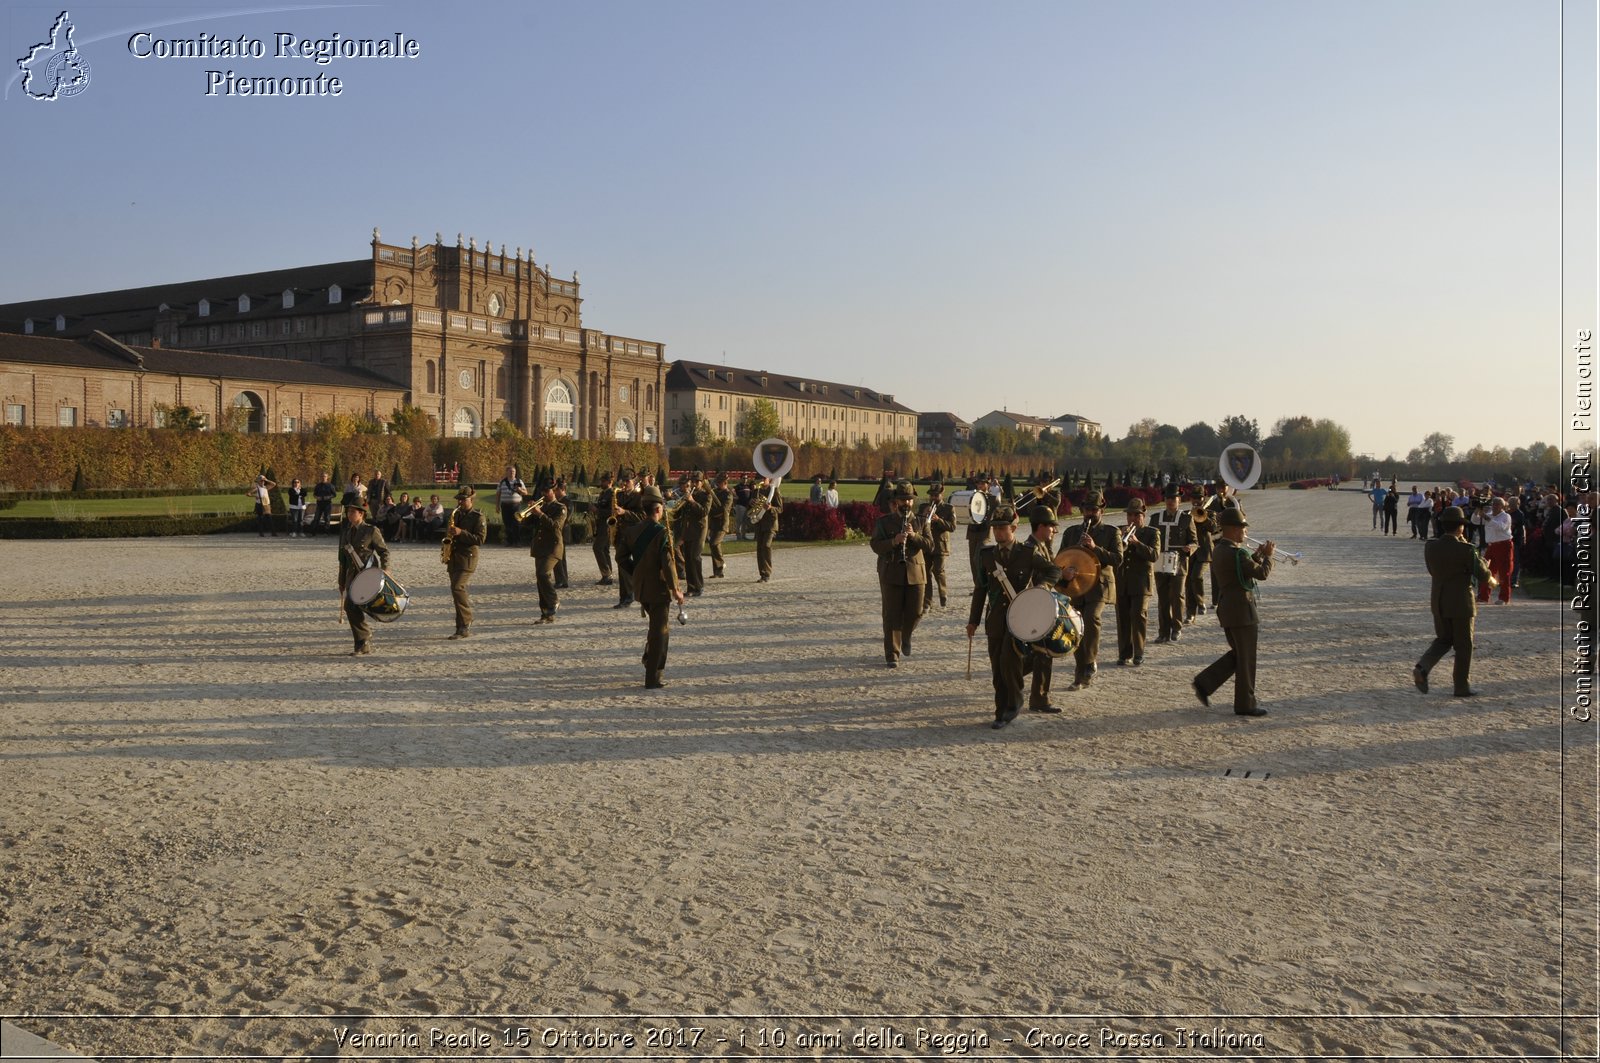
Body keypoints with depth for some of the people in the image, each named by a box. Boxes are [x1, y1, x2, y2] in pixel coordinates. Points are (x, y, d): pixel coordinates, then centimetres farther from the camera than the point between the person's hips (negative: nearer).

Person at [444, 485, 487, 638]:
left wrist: (461, 533, -22)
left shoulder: (478, 517, -5)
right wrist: (449, 536, 10)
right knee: (458, 591, 8)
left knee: (457, 588, -20)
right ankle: (464, 626, 15)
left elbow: (480, 539, -14)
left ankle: (465, 625, -15)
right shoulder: (456, 514, 16)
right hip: (454, 558, 8)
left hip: (467, 558, -8)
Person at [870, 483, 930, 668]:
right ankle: (892, 654, 4)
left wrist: (914, 536, -18)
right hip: (891, 573, -2)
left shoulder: (920, 522, 10)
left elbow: (928, 545, -1)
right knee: (892, 615, -2)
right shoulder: (884, 521, 4)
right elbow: (876, 546, -5)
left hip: (916, 573, 2)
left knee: (915, 612, 3)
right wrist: (894, 541, -22)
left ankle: (905, 636, 34)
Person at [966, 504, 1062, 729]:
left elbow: (1055, 572, 0)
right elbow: (980, 588, 13)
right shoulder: (986, 554, 7)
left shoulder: (1028, 554, -3)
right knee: (997, 666, 5)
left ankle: (1014, 701, 6)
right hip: (995, 618, 4)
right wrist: (973, 620, 12)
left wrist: (1036, 587, -18)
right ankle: (1002, 713, 16)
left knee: (1009, 659, -18)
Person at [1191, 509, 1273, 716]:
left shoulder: (1218, 550, 10)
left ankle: (1204, 683, 11)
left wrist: (1257, 555, 11)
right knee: (1246, 658, 2)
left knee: (1237, 654, 19)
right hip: (1241, 610, -9)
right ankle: (1245, 704, 10)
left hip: (1226, 609, 9)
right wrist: (1267, 556, -3)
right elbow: (1262, 573, -18)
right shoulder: (1235, 552, -20)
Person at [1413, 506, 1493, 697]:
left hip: (1438, 602, 5)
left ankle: (1422, 668, -5)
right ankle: (1462, 687, 18)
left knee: (1443, 640, 19)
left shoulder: (1430, 546, -4)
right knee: (1463, 646, 10)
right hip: (1461, 604, -5)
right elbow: (1483, 577, -10)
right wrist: (1484, 563, 13)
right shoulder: (1466, 550, -18)